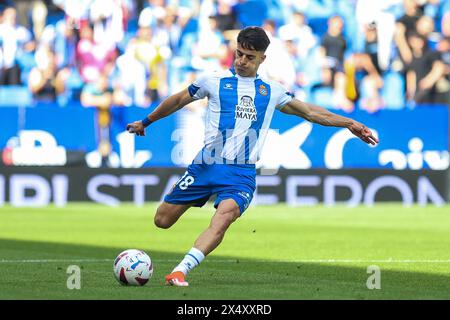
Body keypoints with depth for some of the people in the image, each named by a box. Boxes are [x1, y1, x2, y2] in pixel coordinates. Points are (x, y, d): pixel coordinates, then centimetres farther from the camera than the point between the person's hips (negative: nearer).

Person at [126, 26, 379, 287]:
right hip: (207, 165, 0)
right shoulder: (215, 80, 6)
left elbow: (310, 112, 19)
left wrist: (350, 124, 12)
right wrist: (146, 122, 27)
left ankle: (180, 271, -35)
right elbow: (178, 101, 19)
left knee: (224, 217, -30)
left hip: (242, 174, 0)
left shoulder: (271, 91, 13)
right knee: (163, 220, 0)